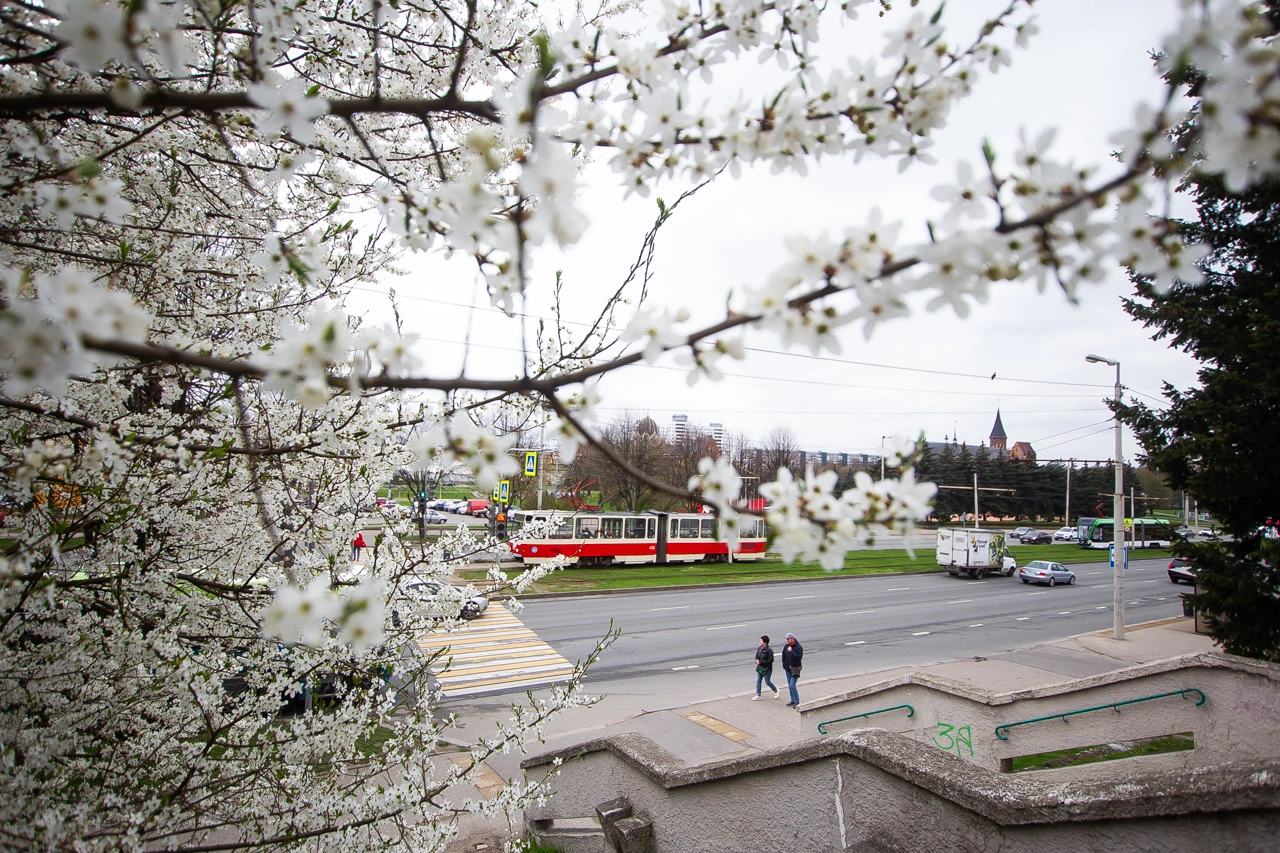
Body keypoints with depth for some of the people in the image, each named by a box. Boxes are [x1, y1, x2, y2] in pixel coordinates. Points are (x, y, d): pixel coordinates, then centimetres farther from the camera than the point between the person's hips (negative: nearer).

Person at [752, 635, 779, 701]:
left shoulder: (769, 650, -18)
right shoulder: (759, 649, 2)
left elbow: (771, 660, -20)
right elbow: (756, 656, 14)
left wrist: (762, 663, -23)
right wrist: (757, 660, -8)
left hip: (767, 669, -6)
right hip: (759, 668, 6)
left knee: (767, 682, 7)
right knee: (758, 681, 4)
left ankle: (776, 691, 31)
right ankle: (758, 696, 11)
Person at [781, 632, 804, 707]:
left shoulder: (799, 647, -12)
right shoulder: (786, 646, 4)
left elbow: (799, 657, -23)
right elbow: (783, 656, 15)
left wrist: (791, 651, -24)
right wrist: (784, 665, 9)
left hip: (795, 668, -6)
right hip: (788, 669, 6)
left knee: (792, 685, -12)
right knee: (789, 686, 12)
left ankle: (797, 702, 0)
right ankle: (793, 700, 24)